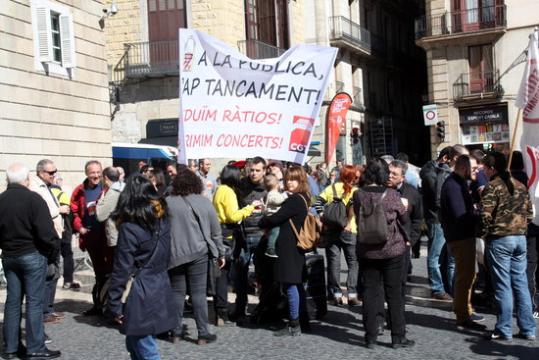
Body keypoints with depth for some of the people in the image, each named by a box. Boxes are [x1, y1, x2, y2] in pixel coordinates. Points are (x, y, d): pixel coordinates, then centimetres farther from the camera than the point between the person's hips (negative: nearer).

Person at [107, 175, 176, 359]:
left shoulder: (129, 227, -14)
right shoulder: (163, 219, 5)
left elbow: (122, 270, -14)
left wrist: (114, 304, -7)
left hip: (140, 295, -7)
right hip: (160, 290, 7)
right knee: (134, 344, 21)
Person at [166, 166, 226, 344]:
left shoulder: (167, 202, -1)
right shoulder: (204, 201, 0)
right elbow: (216, 231, 3)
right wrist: (220, 254, 11)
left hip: (174, 254, 1)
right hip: (198, 253, -1)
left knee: (177, 292, 10)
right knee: (198, 293, 3)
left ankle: (176, 332, 17)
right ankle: (203, 334, 6)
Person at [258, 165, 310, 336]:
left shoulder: (295, 200, -18)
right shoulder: (304, 198, 13)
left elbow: (276, 218, -16)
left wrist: (262, 222, 2)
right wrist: (269, 221, 4)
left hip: (288, 248, -10)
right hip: (296, 247, 10)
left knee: (290, 284, -5)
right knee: (297, 284, 16)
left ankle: (294, 325, 0)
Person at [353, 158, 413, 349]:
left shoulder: (358, 195, -7)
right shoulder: (392, 195, -13)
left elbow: (358, 217, 5)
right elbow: (404, 217, 1)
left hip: (366, 251, 2)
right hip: (392, 249, -2)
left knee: (370, 292, 8)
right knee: (394, 294, 7)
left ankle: (371, 337, 12)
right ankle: (398, 337, 13)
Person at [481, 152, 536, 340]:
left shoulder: (492, 187, -11)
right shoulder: (520, 186, 10)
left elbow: (486, 215, -17)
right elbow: (529, 213, 13)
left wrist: (485, 233, -2)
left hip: (499, 240, -6)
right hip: (520, 238, 6)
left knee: (503, 286, 0)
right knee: (521, 283, 11)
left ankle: (504, 330, 6)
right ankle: (528, 329, 15)